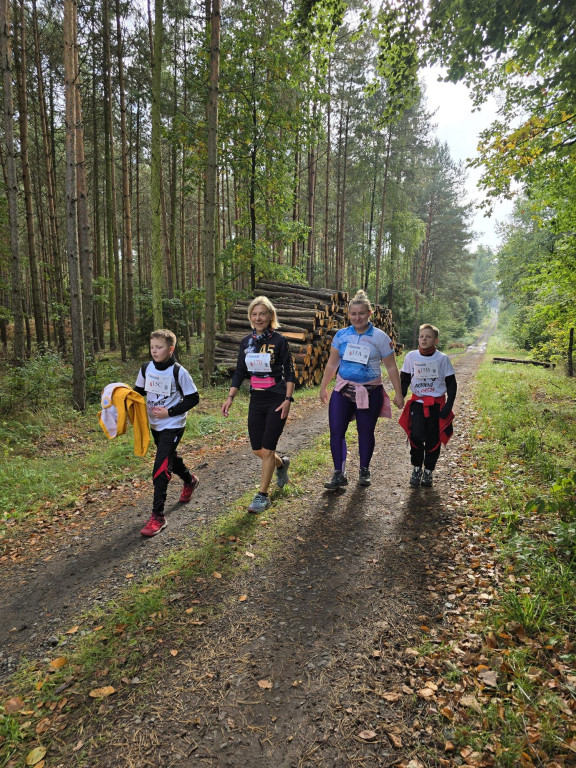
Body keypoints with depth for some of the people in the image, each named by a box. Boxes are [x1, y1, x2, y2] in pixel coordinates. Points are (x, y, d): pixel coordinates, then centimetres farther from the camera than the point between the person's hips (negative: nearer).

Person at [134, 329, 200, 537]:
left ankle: (158, 516, -7)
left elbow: (193, 398, -11)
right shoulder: (146, 368, 0)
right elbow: (139, 391, 14)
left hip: (173, 426, -7)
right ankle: (190, 481, 54)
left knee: (160, 469, -14)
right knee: (170, 458, 24)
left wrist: (169, 412, -18)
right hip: (155, 424, 7)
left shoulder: (178, 372, -16)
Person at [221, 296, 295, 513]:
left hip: (276, 401, -5)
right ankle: (282, 463, 42)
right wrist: (230, 398, 2)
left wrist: (287, 400, -13)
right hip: (256, 400, 5)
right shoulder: (246, 342, 6)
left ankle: (262, 495, 9)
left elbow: (289, 373, -6)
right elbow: (239, 373, 10)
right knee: (258, 450, 10)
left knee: (267, 450, -5)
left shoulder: (278, 341, -8)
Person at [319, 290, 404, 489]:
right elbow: (332, 363, 11)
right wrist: (323, 387, 13)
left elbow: (391, 368, 0)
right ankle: (339, 474, 6)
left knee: (366, 432, 9)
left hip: (370, 392, -2)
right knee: (336, 431, -5)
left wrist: (398, 394, -1)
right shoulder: (341, 335, 3)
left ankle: (364, 471, 29)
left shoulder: (380, 337, -4)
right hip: (343, 390, 2)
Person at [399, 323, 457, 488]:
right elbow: (404, 380, 8)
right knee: (416, 436, -12)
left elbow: (451, 384, 1)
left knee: (433, 439, 5)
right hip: (417, 402, 0)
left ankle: (428, 471, 23)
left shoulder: (442, 358, -5)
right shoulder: (411, 357, -2)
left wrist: (448, 405, -7)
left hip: (437, 404, 0)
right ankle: (416, 468, 10)